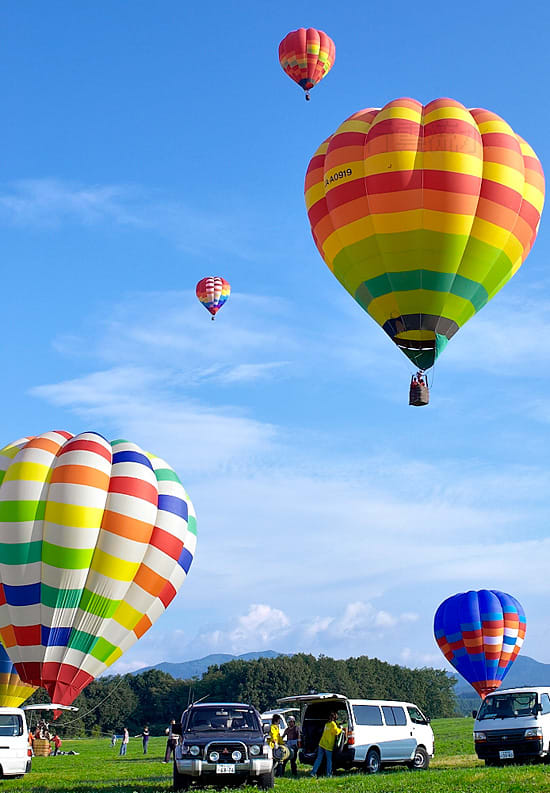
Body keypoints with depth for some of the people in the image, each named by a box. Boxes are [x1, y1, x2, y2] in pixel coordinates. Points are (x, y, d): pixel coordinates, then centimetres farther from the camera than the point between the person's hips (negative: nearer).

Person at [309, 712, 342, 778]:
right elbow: (336, 732, -13)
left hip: (321, 743, 7)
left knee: (319, 758, 8)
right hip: (328, 745, -7)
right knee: (329, 760, 4)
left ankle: (313, 772, 3)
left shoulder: (327, 724, 17)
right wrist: (340, 729, 5)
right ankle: (329, 774, 5)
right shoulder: (333, 724, -8)